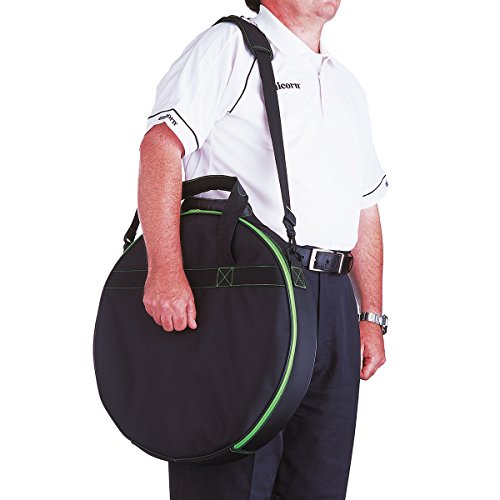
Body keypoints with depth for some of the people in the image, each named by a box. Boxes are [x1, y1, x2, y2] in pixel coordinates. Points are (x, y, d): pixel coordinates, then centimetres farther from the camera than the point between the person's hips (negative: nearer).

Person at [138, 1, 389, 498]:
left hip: (332, 305, 7)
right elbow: (163, 143, -13)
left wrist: (371, 316, 18)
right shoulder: (231, 46, 1)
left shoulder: (349, 88, 24)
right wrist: (165, 268, -25)